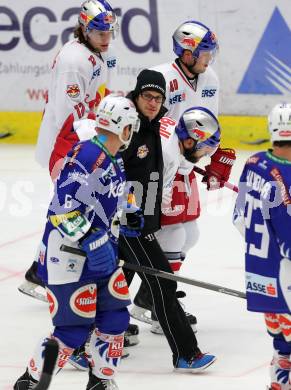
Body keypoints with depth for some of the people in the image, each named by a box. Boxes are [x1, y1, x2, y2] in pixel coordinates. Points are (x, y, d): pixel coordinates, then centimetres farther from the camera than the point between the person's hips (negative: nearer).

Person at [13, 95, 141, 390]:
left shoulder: (116, 162, 11)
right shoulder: (86, 155, -21)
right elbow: (64, 202, -28)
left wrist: (124, 217, 15)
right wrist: (90, 239, -32)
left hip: (100, 251, 10)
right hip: (67, 253, -9)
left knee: (115, 317, 7)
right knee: (74, 328, -7)